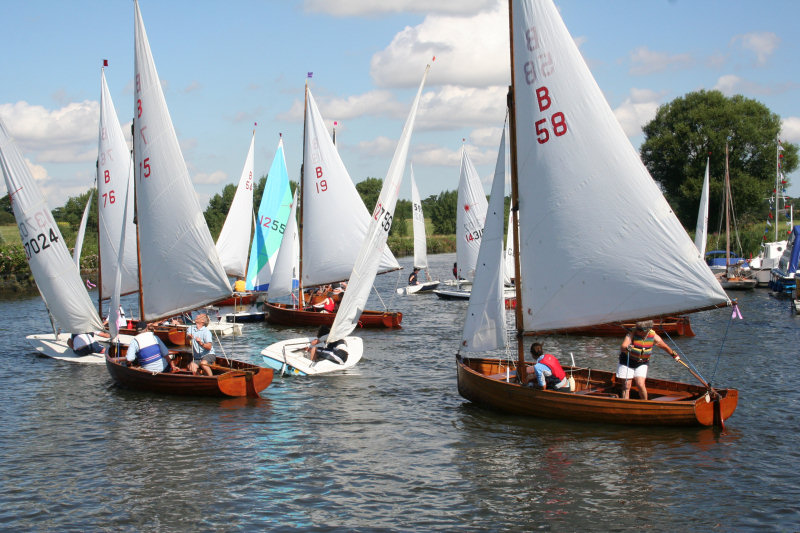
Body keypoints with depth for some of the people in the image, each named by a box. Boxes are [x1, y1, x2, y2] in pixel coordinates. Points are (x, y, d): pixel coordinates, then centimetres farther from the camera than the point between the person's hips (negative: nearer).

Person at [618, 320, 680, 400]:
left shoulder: (654, 337, -16)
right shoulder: (632, 334, -24)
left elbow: (665, 347, 3)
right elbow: (622, 348, -35)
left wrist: (674, 355, 17)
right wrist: (626, 348, -59)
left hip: (642, 363, 1)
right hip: (627, 361, -1)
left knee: (640, 385, -12)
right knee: (626, 386, -3)